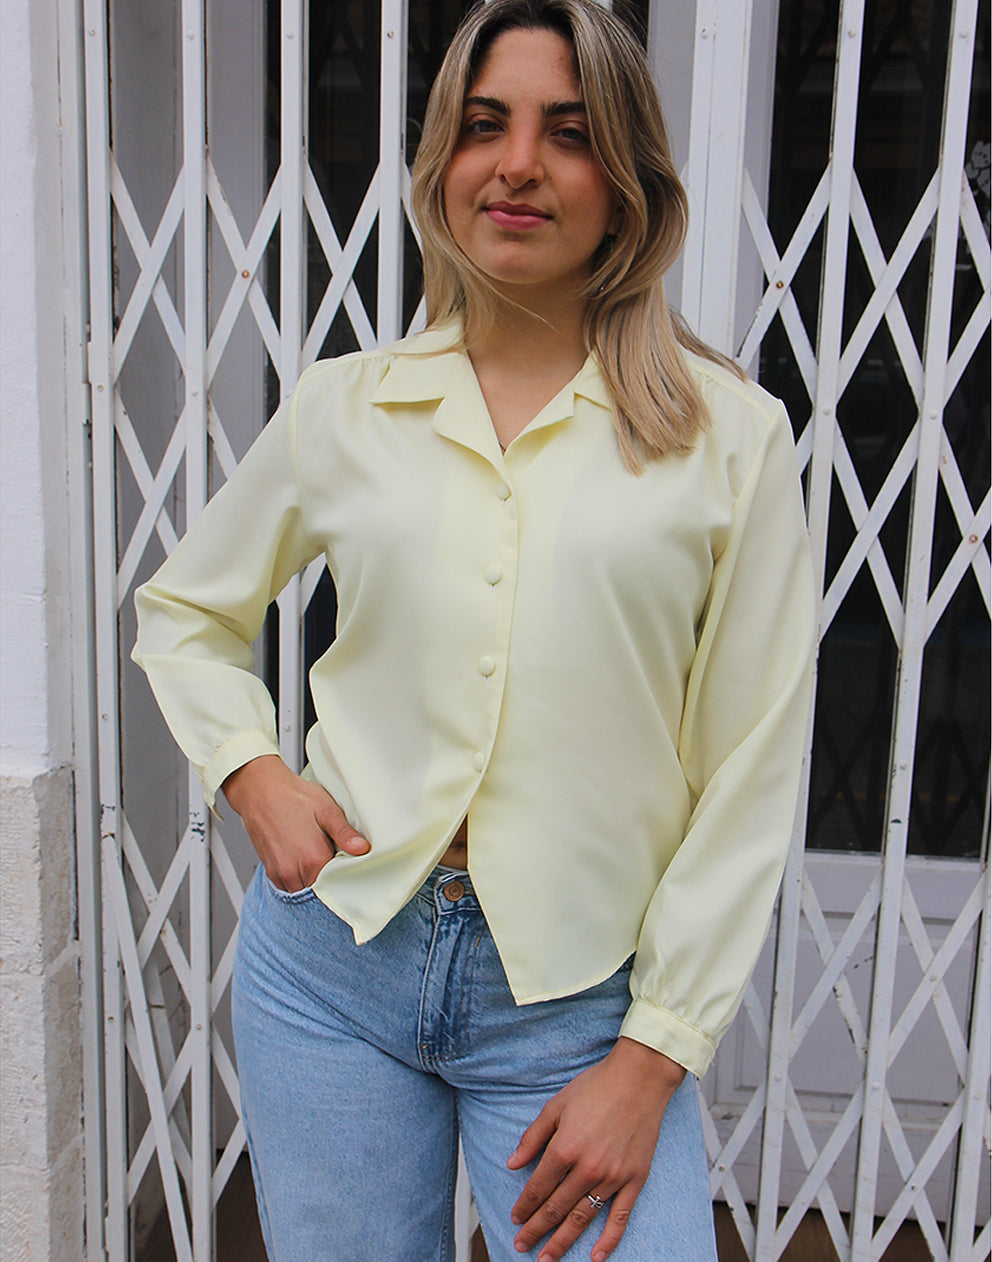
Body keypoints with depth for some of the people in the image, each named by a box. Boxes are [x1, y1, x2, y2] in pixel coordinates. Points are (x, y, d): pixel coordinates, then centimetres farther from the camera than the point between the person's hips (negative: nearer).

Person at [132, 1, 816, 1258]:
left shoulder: (729, 434, -4)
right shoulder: (342, 407, 2)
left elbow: (748, 778, -4)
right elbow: (181, 610, 17)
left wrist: (651, 1059, -7)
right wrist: (253, 775, -1)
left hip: (576, 1004, -1)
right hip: (330, 962, 2)